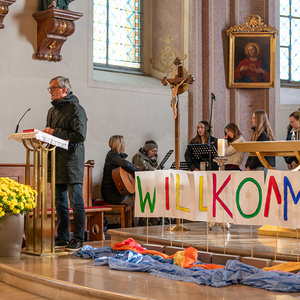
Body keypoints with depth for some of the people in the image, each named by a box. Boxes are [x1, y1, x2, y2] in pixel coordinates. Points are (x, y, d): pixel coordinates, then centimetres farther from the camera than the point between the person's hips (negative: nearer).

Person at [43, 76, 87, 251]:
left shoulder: (76, 109, -7)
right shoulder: (53, 110, 19)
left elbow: (80, 136, -16)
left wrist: (56, 133, -15)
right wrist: (46, 134, 2)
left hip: (72, 161, -8)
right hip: (57, 163, 8)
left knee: (76, 202, -3)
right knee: (60, 202, 10)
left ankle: (79, 239, 3)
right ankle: (62, 238, 18)